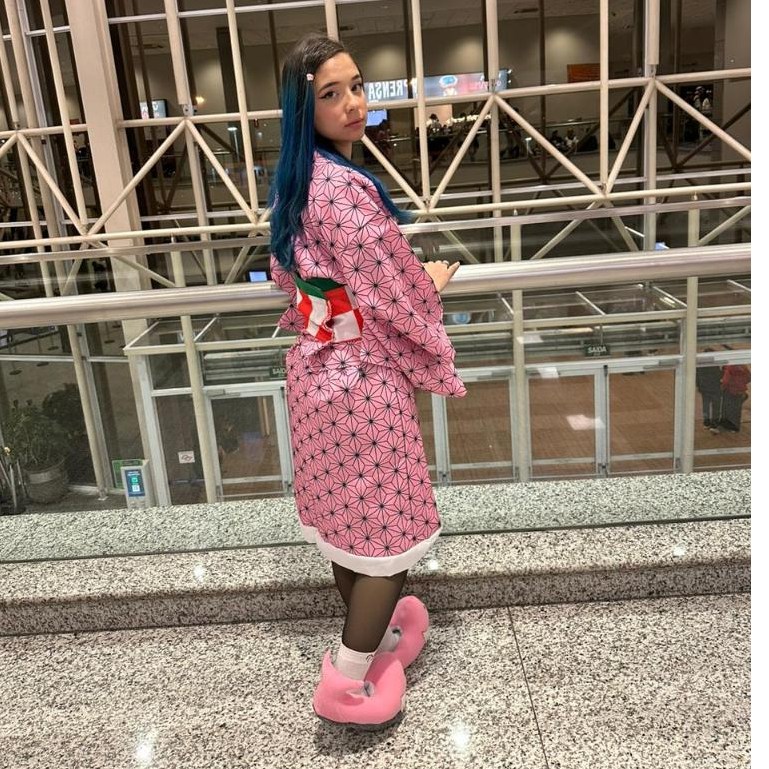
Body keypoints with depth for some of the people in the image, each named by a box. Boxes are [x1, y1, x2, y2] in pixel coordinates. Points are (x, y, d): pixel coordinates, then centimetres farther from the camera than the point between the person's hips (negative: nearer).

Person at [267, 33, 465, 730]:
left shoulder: (295, 182, 6)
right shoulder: (347, 189, -23)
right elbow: (394, 296, -19)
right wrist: (433, 280, 3)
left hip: (317, 368, 9)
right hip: (363, 378, -9)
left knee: (346, 512, 21)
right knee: (389, 528, 5)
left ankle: (370, 630, 42)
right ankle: (349, 682, 15)